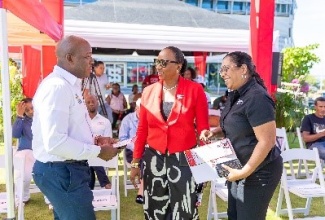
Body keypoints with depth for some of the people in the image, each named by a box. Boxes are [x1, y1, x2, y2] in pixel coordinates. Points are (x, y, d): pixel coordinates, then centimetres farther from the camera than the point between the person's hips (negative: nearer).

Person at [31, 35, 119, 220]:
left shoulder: (70, 85, 11)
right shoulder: (57, 87, -22)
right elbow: (55, 142, -29)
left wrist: (95, 140, 5)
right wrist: (98, 151, -19)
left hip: (67, 168, 10)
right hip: (61, 172, -10)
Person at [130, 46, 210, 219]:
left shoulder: (195, 90, -7)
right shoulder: (148, 91, 3)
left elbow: (203, 127, -4)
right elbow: (142, 130, 8)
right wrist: (135, 161, 9)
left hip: (184, 159, -3)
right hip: (154, 158, 3)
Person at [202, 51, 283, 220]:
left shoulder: (257, 98, -23)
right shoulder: (235, 95, 7)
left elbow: (267, 141, -26)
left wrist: (244, 172, -23)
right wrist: (214, 132, 1)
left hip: (258, 171, -9)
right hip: (238, 168, 9)